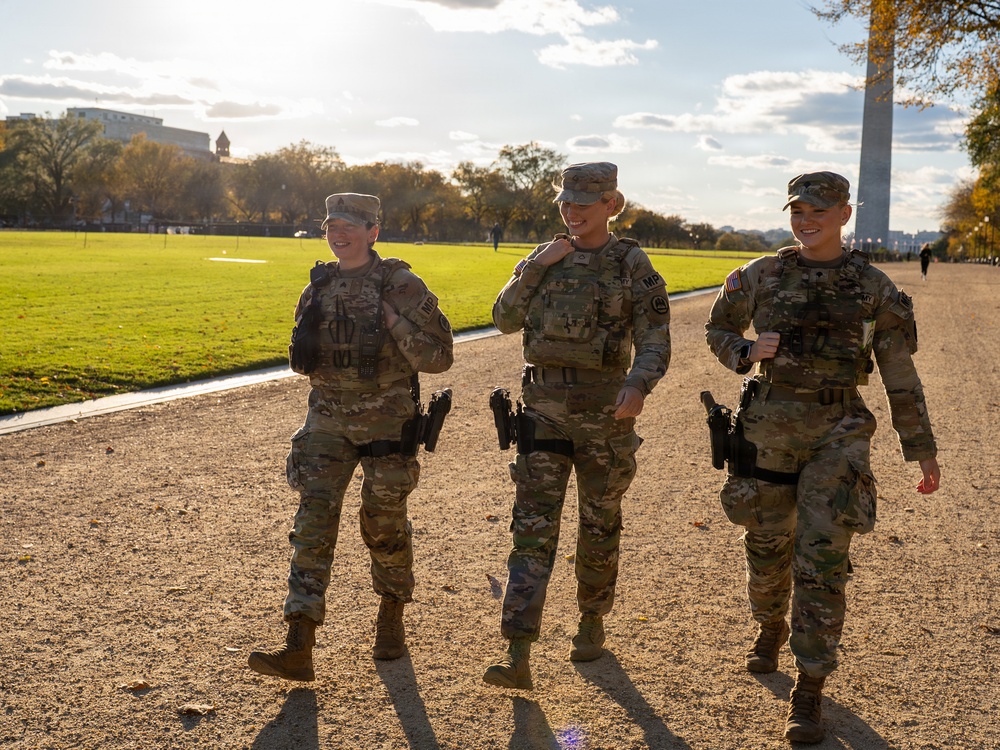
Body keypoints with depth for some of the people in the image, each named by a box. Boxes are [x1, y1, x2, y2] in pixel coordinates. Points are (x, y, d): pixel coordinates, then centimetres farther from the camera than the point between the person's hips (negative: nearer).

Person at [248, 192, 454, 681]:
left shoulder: (401, 286, -8)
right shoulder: (318, 286, 8)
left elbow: (439, 357, -8)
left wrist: (394, 322, -19)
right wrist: (302, 352, -3)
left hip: (386, 423, -4)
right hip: (327, 421, 4)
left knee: (384, 525, 8)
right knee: (313, 522, -5)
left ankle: (391, 618, 34)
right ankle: (298, 648, -4)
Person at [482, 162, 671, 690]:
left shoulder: (631, 264, -2)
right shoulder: (544, 257, 10)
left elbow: (655, 339, -9)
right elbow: (506, 320, 4)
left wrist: (638, 384, -29)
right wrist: (534, 269, -7)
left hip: (604, 413, -2)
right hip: (544, 409, 2)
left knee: (599, 527, 12)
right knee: (533, 527, -5)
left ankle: (592, 623, 34)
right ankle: (518, 656, -5)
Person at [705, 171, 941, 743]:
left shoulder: (874, 287, 1)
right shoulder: (762, 276, 3)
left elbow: (900, 373, 5)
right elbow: (719, 330, 15)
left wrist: (923, 448, 6)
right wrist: (747, 350, -8)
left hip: (839, 433, -1)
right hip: (770, 426, 2)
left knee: (823, 562, -6)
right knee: (768, 547, 16)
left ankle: (810, 691, 6)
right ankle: (771, 627, 46)